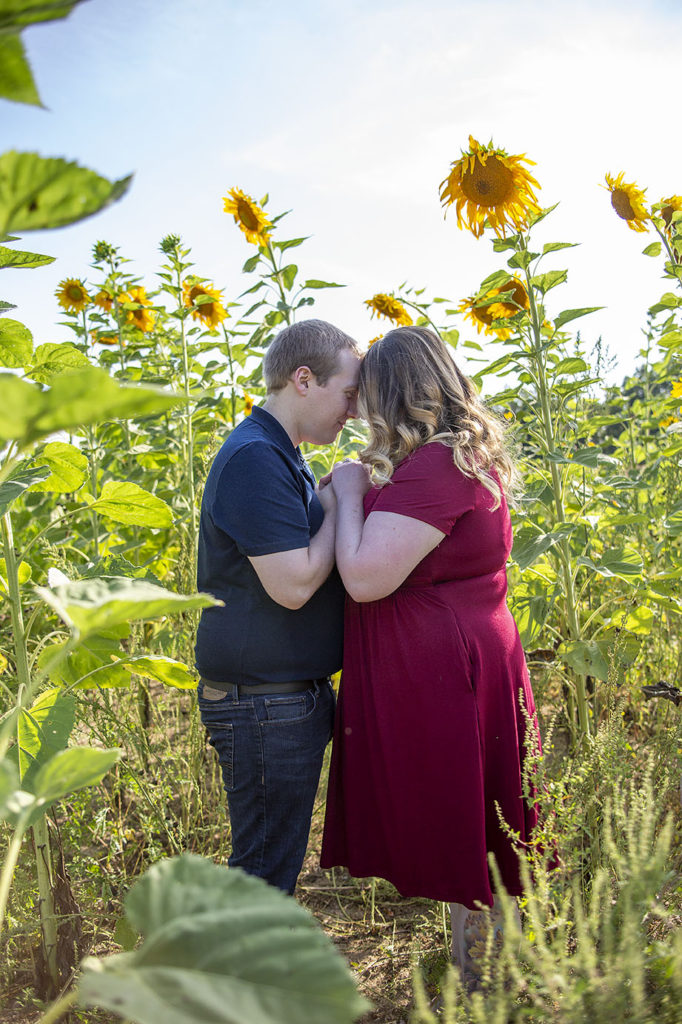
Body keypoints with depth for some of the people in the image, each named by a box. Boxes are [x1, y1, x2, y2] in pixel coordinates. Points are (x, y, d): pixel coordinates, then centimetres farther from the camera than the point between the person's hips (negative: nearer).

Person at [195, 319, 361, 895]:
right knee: (264, 871, 4)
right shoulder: (254, 458, -20)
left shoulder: (282, 458, 13)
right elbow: (294, 584, -25)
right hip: (265, 707, -10)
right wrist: (338, 503, -12)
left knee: (276, 858, 21)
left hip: (292, 696, 10)